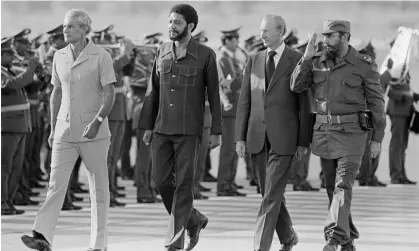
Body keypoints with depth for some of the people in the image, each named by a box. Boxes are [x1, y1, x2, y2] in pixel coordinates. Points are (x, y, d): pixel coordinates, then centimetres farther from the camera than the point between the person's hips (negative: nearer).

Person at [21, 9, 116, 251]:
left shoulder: (102, 57, -9)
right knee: (56, 183, -7)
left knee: (98, 186, 4)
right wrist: (53, 129, 14)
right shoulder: (60, 57, 7)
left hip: (94, 132, -4)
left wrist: (97, 122, -27)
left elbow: (110, 95, -13)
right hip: (65, 133, 4)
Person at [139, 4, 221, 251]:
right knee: (162, 180, 1)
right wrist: (147, 126, 7)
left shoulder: (205, 55, -6)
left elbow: (214, 94, -3)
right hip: (163, 128, 4)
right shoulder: (163, 52, 6)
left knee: (183, 184, -6)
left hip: (189, 130, -4)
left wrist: (217, 131, -6)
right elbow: (154, 91, 11)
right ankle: (194, 220, 24)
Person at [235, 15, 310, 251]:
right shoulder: (254, 60, 10)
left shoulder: (298, 60, -3)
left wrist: (304, 141, -6)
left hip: (283, 137, -5)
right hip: (258, 137, 5)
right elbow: (245, 101, 10)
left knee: (272, 195, -10)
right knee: (271, 193, 12)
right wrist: (240, 137, 4)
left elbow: (305, 104, -3)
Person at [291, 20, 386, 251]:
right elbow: (296, 86, -5)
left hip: (351, 133, -5)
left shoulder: (364, 66, -8)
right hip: (324, 132, 5)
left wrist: (377, 139, -5)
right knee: (333, 187, 10)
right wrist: (307, 56, -13)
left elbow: (376, 102, -4)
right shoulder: (317, 62, 4)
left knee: (343, 186, -15)